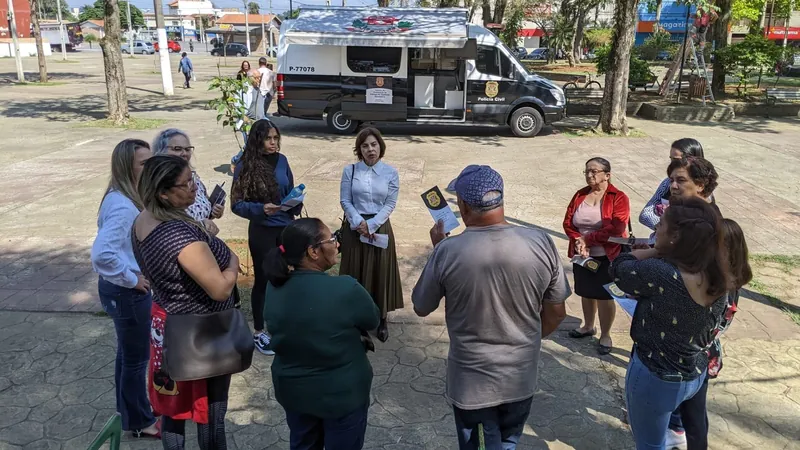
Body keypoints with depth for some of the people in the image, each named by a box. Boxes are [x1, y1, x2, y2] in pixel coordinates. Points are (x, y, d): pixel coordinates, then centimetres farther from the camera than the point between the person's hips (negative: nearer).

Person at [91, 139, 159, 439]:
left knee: (128, 353, 23)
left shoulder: (126, 197, 3)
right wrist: (132, 279, -24)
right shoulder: (123, 206, -27)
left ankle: (129, 412, 42)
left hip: (125, 290, 10)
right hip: (128, 293, -10)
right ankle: (140, 422, 27)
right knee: (136, 358, 8)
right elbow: (102, 254, -38)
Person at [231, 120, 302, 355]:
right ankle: (258, 332, 24)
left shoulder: (281, 160, 1)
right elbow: (237, 204, -12)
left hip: (287, 227, 4)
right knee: (263, 279, 7)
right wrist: (261, 209, -27)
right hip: (262, 231, -4)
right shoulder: (245, 166, -13)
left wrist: (296, 203, -9)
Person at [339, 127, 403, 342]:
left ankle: (381, 319, 21)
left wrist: (371, 225, -15)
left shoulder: (390, 173, -3)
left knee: (380, 272, 6)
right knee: (355, 272, 7)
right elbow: (345, 200, -3)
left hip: (379, 227, 0)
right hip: (354, 227, 1)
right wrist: (359, 222, -17)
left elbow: (390, 204, -5)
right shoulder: (350, 171, -1)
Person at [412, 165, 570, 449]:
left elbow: (421, 308, -4)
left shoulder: (447, 252, -22)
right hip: (521, 377, 2)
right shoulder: (541, 243, -15)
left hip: (470, 379, -2)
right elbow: (556, 313, -2)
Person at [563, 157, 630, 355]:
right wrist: (578, 242, -17)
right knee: (586, 292, 18)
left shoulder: (618, 198, -13)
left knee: (604, 295, 5)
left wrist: (587, 238, -16)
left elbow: (616, 228, -22)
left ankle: (605, 335, 20)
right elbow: (568, 222, 1)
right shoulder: (580, 195, 3)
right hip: (582, 255, 5)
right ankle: (588, 326, 38)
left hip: (608, 257, -5)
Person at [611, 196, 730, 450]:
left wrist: (657, 251, -8)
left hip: (656, 378, -7)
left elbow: (619, 268, -16)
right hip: (696, 374, 7)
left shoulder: (662, 274, -33)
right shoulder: (717, 278, -9)